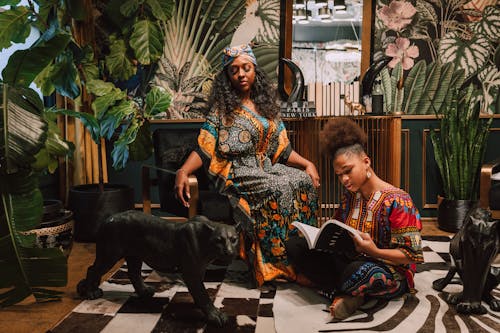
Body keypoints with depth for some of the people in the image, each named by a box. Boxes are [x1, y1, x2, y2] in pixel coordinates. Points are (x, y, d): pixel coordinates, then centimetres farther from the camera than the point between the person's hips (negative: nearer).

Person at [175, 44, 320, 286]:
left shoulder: (266, 105, 15)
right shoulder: (222, 107, 0)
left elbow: (282, 149, 15)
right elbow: (203, 149, -8)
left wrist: (307, 164, 1)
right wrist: (183, 171, -25)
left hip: (264, 167, 6)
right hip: (235, 173, -5)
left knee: (303, 181, -19)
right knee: (280, 189, -29)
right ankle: (278, 261, -23)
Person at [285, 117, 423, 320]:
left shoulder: (396, 201, -14)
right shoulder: (350, 196, 8)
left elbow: (412, 255, -16)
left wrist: (375, 251, -31)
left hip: (391, 273, -7)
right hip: (349, 261, 8)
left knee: (360, 272, -45)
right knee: (294, 245, -7)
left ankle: (341, 293, -7)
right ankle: (348, 294, -15)